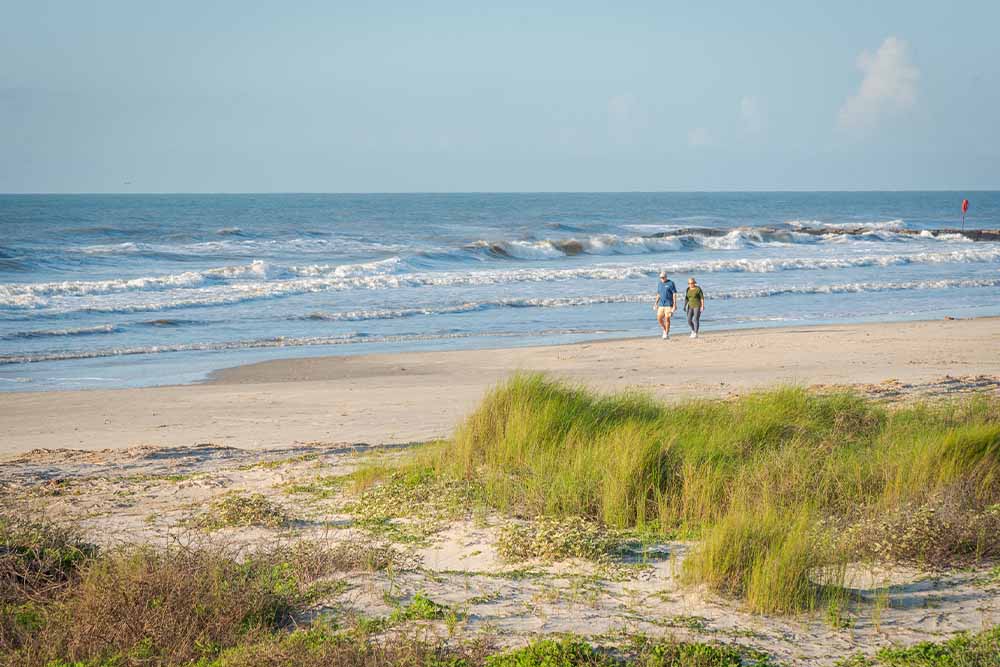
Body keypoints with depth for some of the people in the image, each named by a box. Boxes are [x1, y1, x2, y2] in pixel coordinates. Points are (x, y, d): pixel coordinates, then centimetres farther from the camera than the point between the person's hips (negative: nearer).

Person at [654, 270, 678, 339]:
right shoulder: (660, 284, 12)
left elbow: (674, 294, -7)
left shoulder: (671, 283, -6)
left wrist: (675, 305, -13)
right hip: (661, 304, 6)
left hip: (669, 304, -6)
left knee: (667, 319, -7)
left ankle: (667, 334, 0)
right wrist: (656, 304, 14)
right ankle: (665, 330, 21)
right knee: (659, 318, -1)